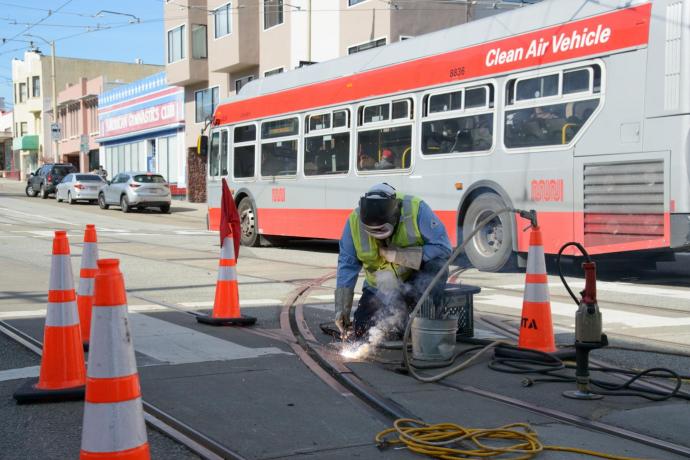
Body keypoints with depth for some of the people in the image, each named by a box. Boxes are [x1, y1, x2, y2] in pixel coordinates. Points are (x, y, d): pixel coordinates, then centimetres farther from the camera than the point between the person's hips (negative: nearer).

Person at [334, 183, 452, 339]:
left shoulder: (416, 210, -27)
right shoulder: (354, 221, -18)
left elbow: (443, 249, -28)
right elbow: (347, 266, -10)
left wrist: (397, 255, -31)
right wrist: (341, 309, -15)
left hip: (416, 279, -3)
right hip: (380, 289, 3)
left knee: (436, 266, -34)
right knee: (363, 334, -8)